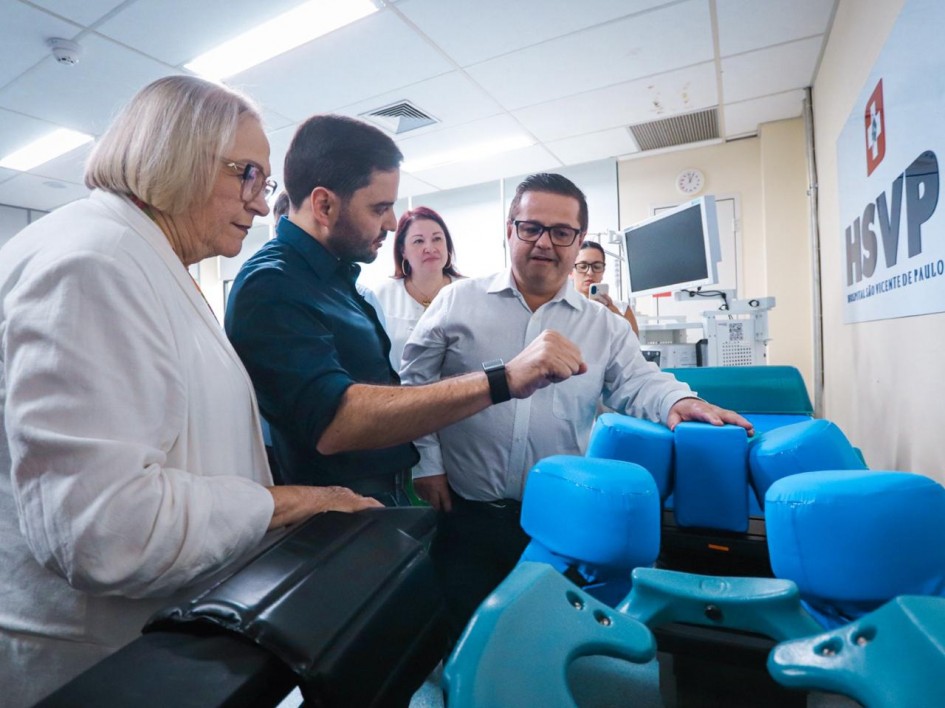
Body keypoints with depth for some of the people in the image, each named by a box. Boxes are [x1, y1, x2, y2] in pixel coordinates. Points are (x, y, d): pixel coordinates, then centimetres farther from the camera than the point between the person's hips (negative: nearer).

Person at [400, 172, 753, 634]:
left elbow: (637, 384, 1)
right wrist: (426, 463, -3)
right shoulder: (457, 301, 1)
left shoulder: (605, 326, 7)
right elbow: (415, 384, 3)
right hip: (465, 516, -1)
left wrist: (677, 400, -22)